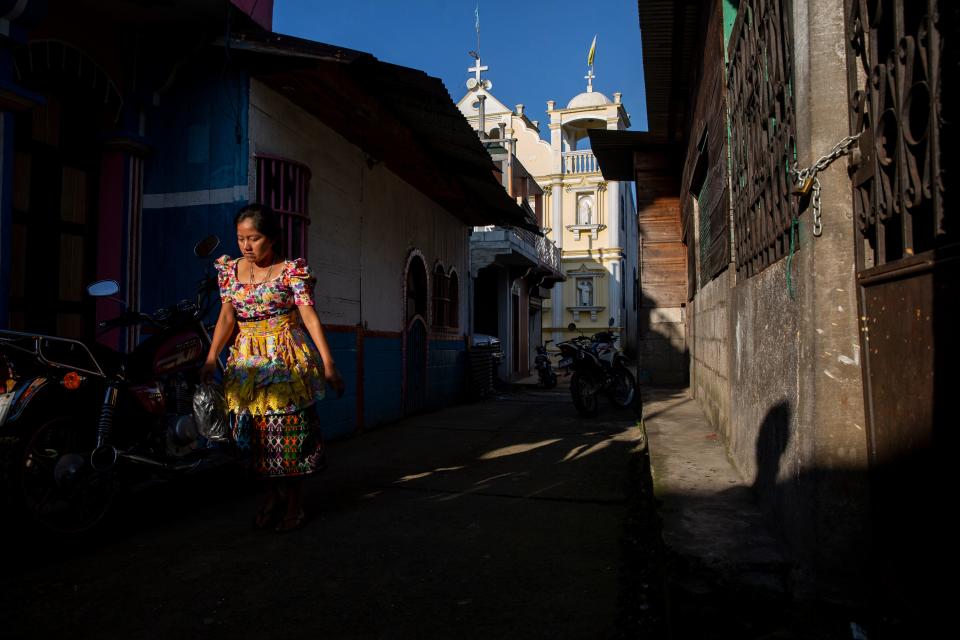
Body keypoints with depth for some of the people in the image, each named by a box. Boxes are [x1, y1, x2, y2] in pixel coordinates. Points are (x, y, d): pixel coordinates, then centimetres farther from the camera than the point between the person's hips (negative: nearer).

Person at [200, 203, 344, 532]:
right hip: (247, 361, 4)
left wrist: (328, 363, -17)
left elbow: (310, 317, -11)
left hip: (287, 359, -4)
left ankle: (294, 503, 12)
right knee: (257, 431, 6)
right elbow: (227, 317, 7)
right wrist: (211, 358, -3)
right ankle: (272, 496, 24)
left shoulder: (291, 270, -6)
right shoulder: (230, 269, 9)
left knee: (289, 429, -3)